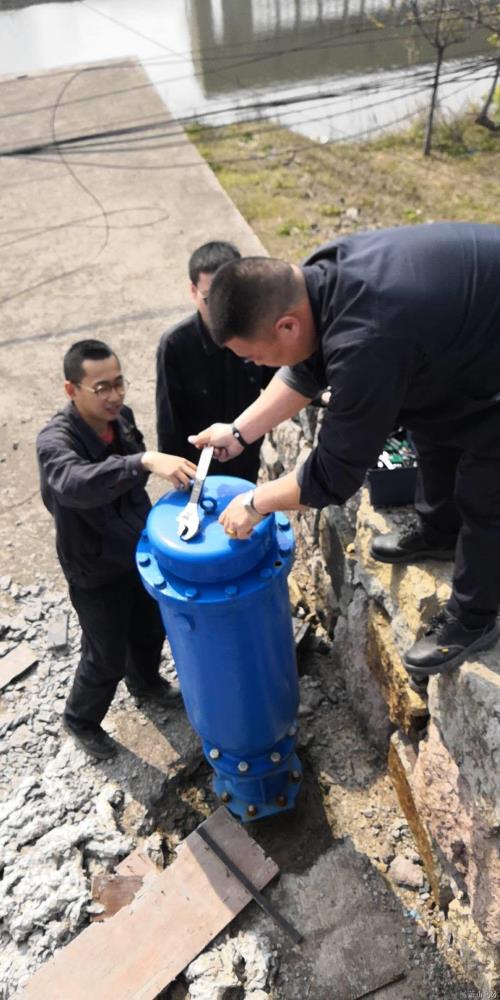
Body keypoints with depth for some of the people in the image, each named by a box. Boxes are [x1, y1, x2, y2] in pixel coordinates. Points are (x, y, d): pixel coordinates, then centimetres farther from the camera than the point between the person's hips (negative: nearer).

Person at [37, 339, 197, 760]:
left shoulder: (122, 416, -7)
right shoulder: (55, 440, -28)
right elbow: (77, 484, -52)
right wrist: (145, 461, -63)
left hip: (140, 551, 7)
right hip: (96, 571, -6)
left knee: (151, 630, 26)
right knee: (106, 658, 11)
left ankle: (146, 682, 58)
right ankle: (81, 720, 42)